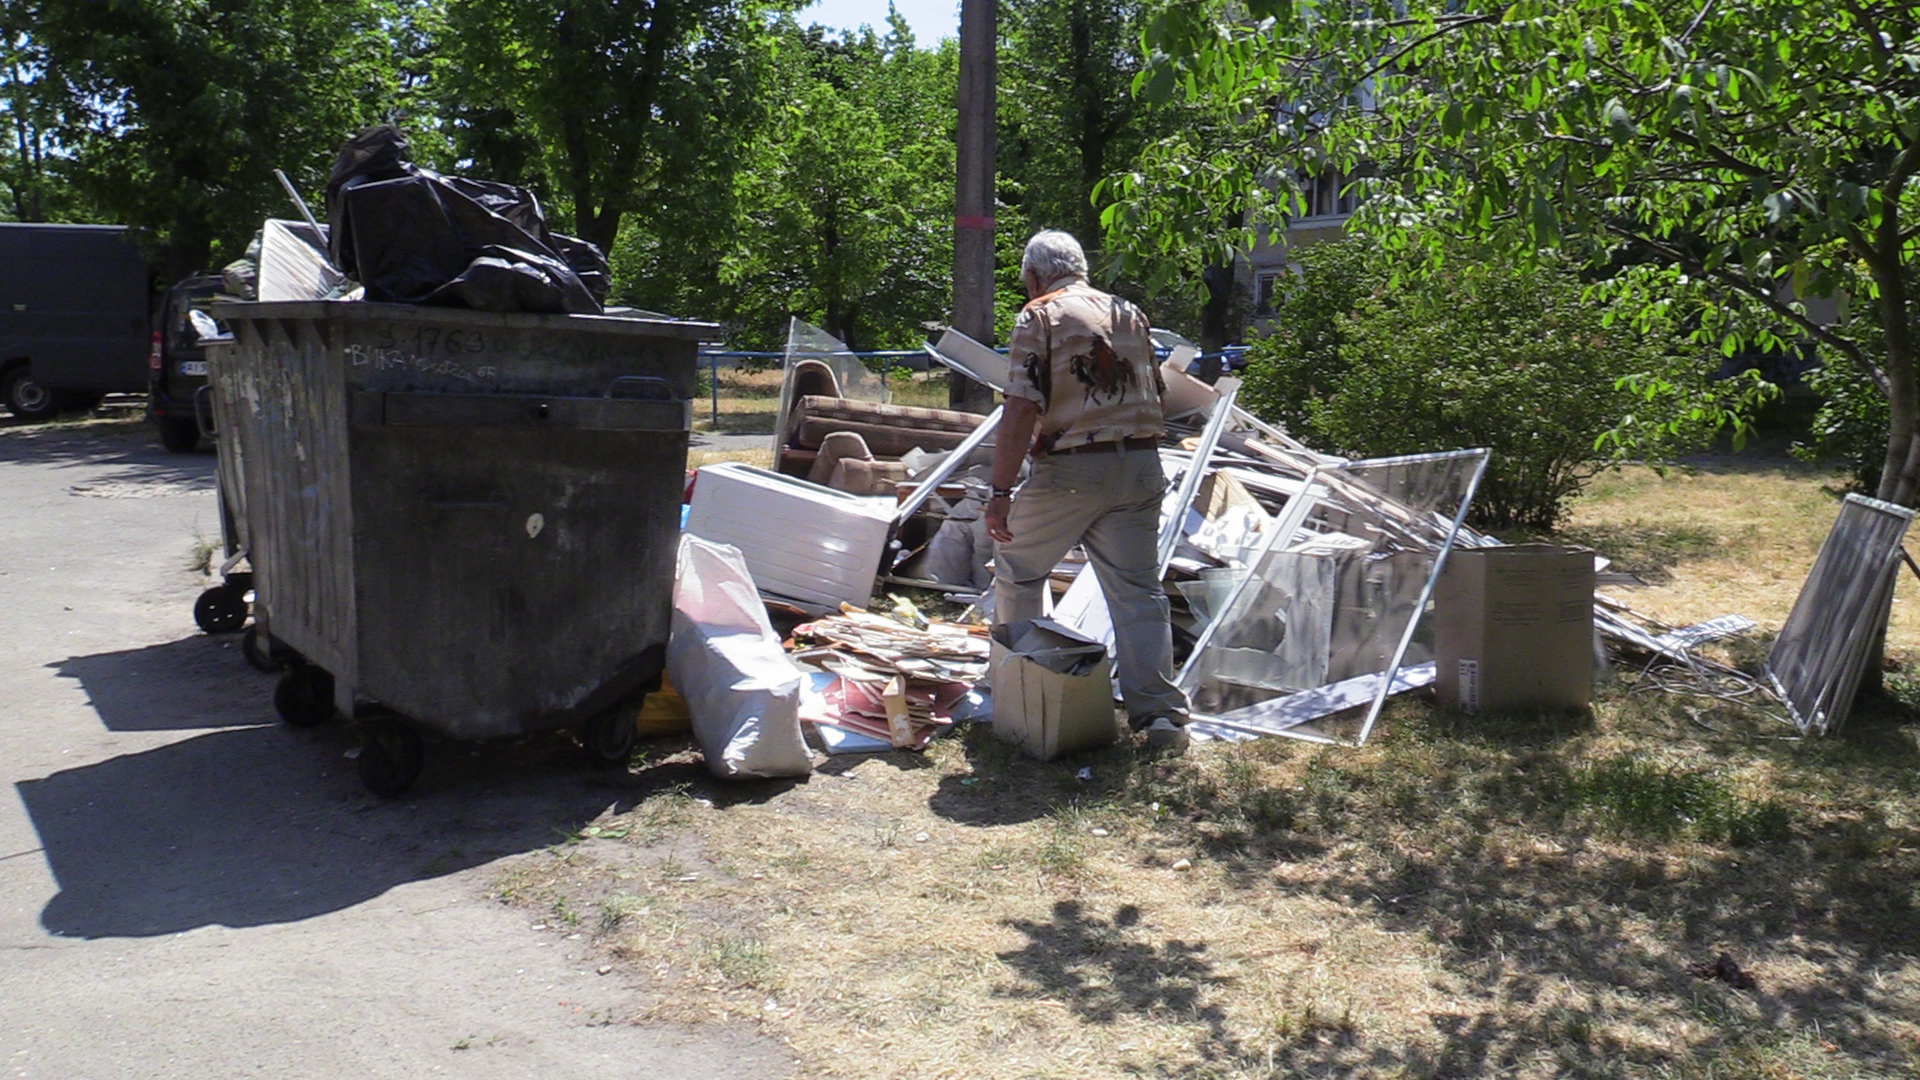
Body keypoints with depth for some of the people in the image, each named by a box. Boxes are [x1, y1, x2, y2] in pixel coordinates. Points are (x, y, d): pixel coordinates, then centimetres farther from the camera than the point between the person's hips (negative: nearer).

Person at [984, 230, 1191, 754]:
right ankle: (1161, 714, -1)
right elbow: (1154, 394, 19)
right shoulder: (1129, 313, 15)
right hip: (1140, 467, 5)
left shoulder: (1039, 318, -4)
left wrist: (1000, 492, -15)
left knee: (1016, 571, 16)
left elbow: (1021, 410, -15)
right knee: (1139, 589, 5)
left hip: (1070, 471, -5)